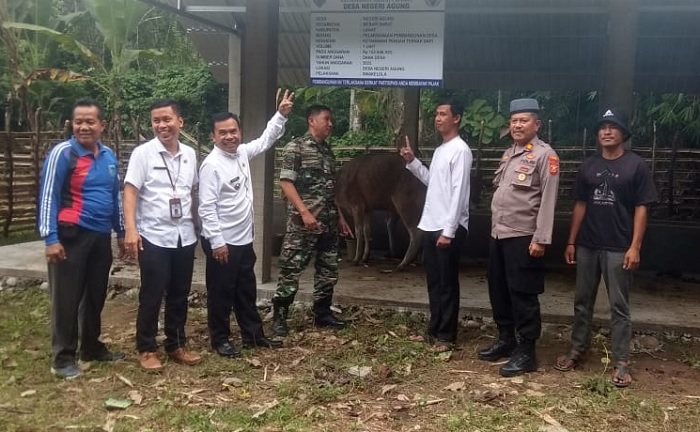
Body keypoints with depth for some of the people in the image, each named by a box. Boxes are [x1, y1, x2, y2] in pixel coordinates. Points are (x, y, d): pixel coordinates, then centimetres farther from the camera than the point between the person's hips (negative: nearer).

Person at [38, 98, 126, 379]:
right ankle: (62, 358, 13)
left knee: (96, 295, 15)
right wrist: (50, 237, -17)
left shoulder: (109, 156, 10)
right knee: (67, 299, 1)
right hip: (72, 235, -6)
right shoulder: (62, 153, -9)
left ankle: (92, 347, 30)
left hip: (101, 236, 6)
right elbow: (48, 196, -11)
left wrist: (121, 231, 18)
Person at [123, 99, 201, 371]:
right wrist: (130, 229, -22)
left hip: (184, 236, 5)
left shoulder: (189, 154, 7)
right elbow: (130, 192, -11)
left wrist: (195, 225, 14)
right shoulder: (142, 153, -7)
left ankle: (176, 345, 25)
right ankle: (146, 349, 16)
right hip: (153, 237, -5)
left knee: (179, 295, 12)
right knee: (152, 296, 2)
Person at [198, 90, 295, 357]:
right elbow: (207, 207, -20)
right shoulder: (211, 165, -17)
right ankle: (220, 340, 21)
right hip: (222, 243, -8)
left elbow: (265, 141, 22)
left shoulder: (242, 153, 6)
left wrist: (281, 115, 12)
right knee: (221, 293, 6)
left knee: (247, 291, 18)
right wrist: (217, 242, -22)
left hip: (244, 240, 8)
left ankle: (253, 335, 30)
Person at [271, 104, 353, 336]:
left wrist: (340, 216, 19)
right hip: (303, 222, -7)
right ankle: (279, 316, 6)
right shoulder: (296, 147, -5)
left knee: (329, 270, 12)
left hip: (328, 222, 8)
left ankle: (322, 313, 24)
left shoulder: (327, 150, 16)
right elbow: (286, 182, -12)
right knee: (291, 269, -4)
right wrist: (304, 212, -20)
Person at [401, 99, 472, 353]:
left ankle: (446, 336, 9)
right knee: (433, 282, 15)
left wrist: (448, 231, -21)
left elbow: (458, 193, -18)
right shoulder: (439, 150, 16)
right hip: (430, 225, 9)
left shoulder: (460, 150, -13)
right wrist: (412, 161, 12)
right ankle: (435, 329, 25)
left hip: (449, 228, -9)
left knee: (447, 284, 0)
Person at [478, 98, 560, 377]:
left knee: (523, 295, -1)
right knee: (498, 290, 16)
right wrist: (495, 228, 16)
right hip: (499, 234, 8)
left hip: (523, 238, -8)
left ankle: (526, 352, 9)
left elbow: (548, 200, -16)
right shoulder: (509, 154, 15)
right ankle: (506, 340, 31)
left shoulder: (545, 155, -10)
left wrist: (540, 239, -20)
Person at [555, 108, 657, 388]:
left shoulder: (636, 166, -3)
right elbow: (580, 205, 11)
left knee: (619, 306, 3)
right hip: (587, 246, 4)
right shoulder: (588, 166, 8)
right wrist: (571, 242, 7)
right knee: (582, 301, 13)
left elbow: (641, 208, -5)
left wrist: (635, 247, -12)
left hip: (618, 248, -4)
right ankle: (577, 350, 25)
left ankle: (621, 362, 10)